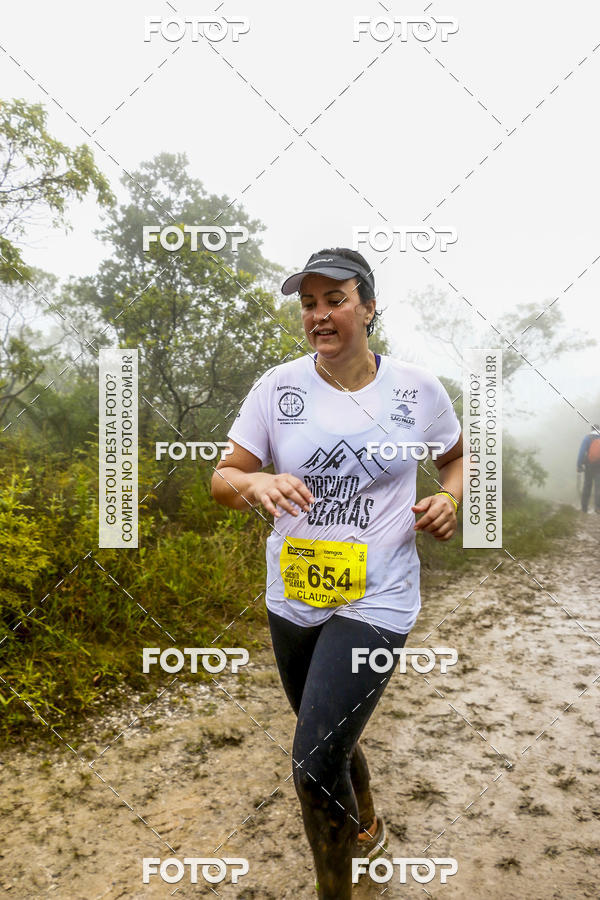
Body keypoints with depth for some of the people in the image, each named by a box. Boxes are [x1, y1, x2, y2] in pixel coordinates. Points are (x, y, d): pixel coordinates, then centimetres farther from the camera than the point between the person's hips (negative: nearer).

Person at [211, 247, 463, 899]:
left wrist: (450, 499, -8)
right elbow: (222, 478, -4)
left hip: (376, 601, -3)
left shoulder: (418, 389, -4)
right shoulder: (278, 387, -4)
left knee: (313, 764, -11)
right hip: (292, 597, 4)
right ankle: (367, 829, 57)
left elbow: (456, 456, 14)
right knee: (328, 740, 24)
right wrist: (255, 484, -26)